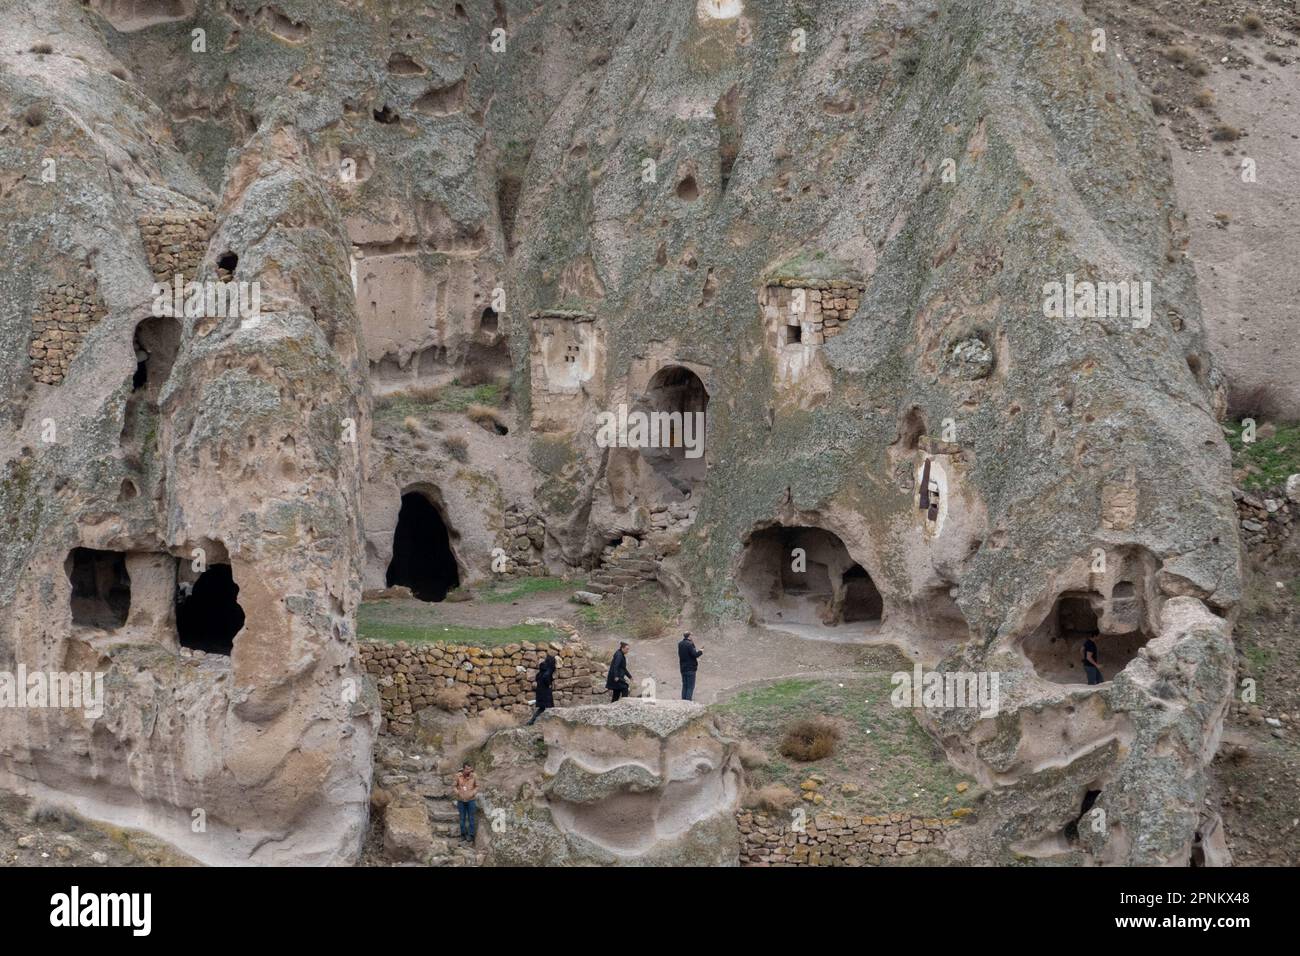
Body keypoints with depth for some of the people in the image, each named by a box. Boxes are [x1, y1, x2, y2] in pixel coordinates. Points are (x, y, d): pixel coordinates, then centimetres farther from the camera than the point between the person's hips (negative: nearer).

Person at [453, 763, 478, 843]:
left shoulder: (473, 777, -9)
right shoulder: (458, 776, -8)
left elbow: (477, 786, 4)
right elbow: (455, 786, 6)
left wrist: (473, 793, -10)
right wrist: (457, 793, -10)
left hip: (470, 800, -1)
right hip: (461, 800, 1)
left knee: (471, 818, 3)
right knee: (462, 818, 9)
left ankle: (470, 835, 10)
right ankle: (463, 834, 20)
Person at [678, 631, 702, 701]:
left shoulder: (680, 644, 7)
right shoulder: (690, 644, -17)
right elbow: (694, 654, -21)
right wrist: (700, 652, -1)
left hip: (683, 668, 7)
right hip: (691, 668, -7)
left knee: (684, 685, 15)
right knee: (690, 686, -3)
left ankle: (683, 700, 16)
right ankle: (688, 700, -7)